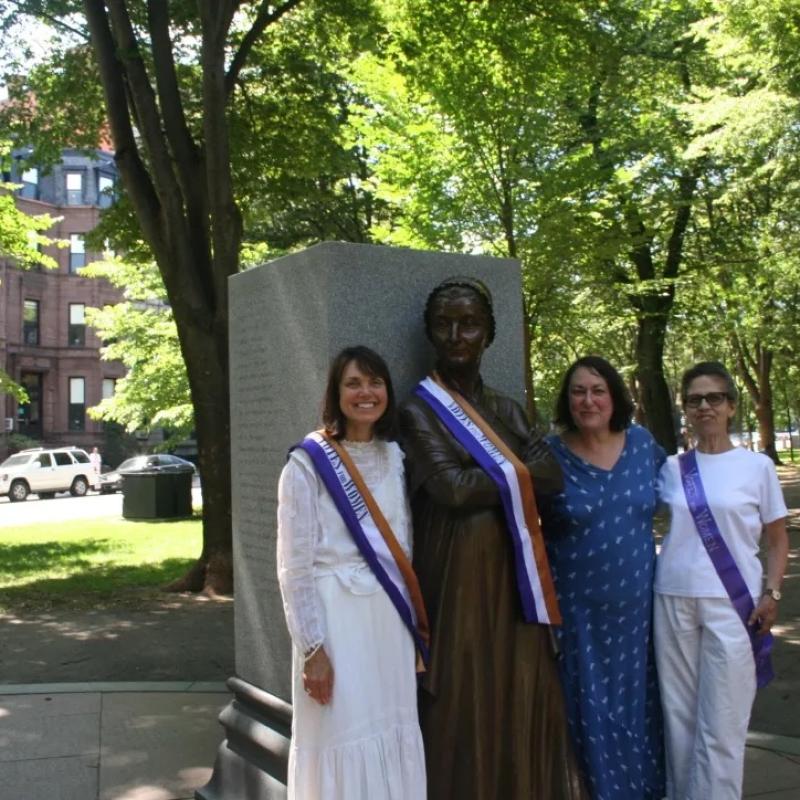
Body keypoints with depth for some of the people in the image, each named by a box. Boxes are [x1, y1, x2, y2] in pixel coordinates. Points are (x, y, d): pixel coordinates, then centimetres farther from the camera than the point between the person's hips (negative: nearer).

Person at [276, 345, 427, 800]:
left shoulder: (395, 456, 9)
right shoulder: (308, 462, -8)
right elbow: (294, 568, -10)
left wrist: (414, 623, 12)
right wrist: (313, 648, -13)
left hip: (391, 615, 5)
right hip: (337, 615, -5)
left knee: (393, 739, 10)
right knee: (344, 740, 1)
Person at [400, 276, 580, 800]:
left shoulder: (507, 411, 13)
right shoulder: (420, 411, -3)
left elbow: (553, 475, 1)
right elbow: (452, 488, -16)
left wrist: (496, 475, -11)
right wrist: (518, 473, -5)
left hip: (513, 571, 5)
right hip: (457, 573, -5)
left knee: (519, 697, 8)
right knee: (464, 701, 0)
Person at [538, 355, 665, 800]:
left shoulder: (642, 443, 0)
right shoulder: (549, 455, -11)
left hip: (635, 601, 3)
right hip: (578, 607, -3)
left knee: (635, 701, 15)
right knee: (592, 706, 6)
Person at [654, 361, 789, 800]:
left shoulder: (757, 465, 2)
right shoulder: (671, 468, 7)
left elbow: (778, 538, 5)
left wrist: (772, 593, -5)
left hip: (733, 604, -2)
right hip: (673, 600, 2)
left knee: (720, 722, -1)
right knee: (679, 714, 9)